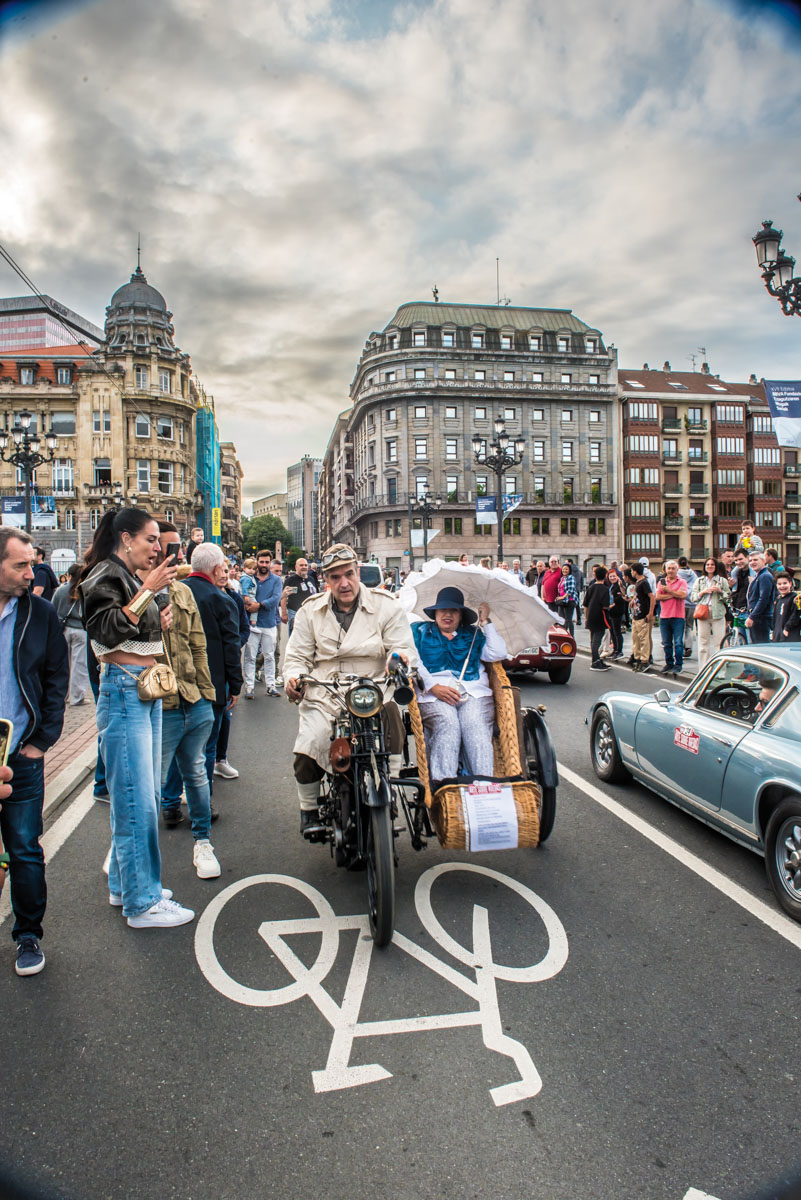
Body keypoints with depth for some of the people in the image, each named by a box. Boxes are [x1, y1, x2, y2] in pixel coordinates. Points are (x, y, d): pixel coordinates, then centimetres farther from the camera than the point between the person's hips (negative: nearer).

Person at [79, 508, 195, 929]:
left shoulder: (131, 578, 20)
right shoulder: (103, 575, -8)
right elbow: (108, 630, -22)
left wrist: (159, 623, 9)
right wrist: (148, 590, -22)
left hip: (146, 689, 10)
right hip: (123, 690, -10)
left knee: (144, 793, 14)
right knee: (136, 799, -7)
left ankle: (124, 884, 27)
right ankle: (142, 903, 2)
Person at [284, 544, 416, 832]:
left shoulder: (386, 607, 5)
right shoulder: (310, 611, 12)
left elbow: (404, 647, -1)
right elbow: (297, 655, 12)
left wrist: (399, 657, -26)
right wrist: (294, 678, -10)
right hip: (324, 698, 2)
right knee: (305, 752, -18)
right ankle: (309, 809, 16)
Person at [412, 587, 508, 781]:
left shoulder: (473, 634, 27)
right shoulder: (420, 630, 23)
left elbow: (498, 654, 11)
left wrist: (486, 621, 15)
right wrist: (434, 687, -9)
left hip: (474, 692, 2)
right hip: (433, 694, -1)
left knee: (476, 725, -30)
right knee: (447, 723, -33)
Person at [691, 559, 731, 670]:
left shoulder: (722, 580, 12)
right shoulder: (699, 581, 15)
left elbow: (729, 597, 8)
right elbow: (693, 597, 8)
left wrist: (720, 591, -8)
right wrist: (704, 591, -6)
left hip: (718, 614, -1)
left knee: (719, 642, -5)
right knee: (703, 643, 0)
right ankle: (703, 670, 5)